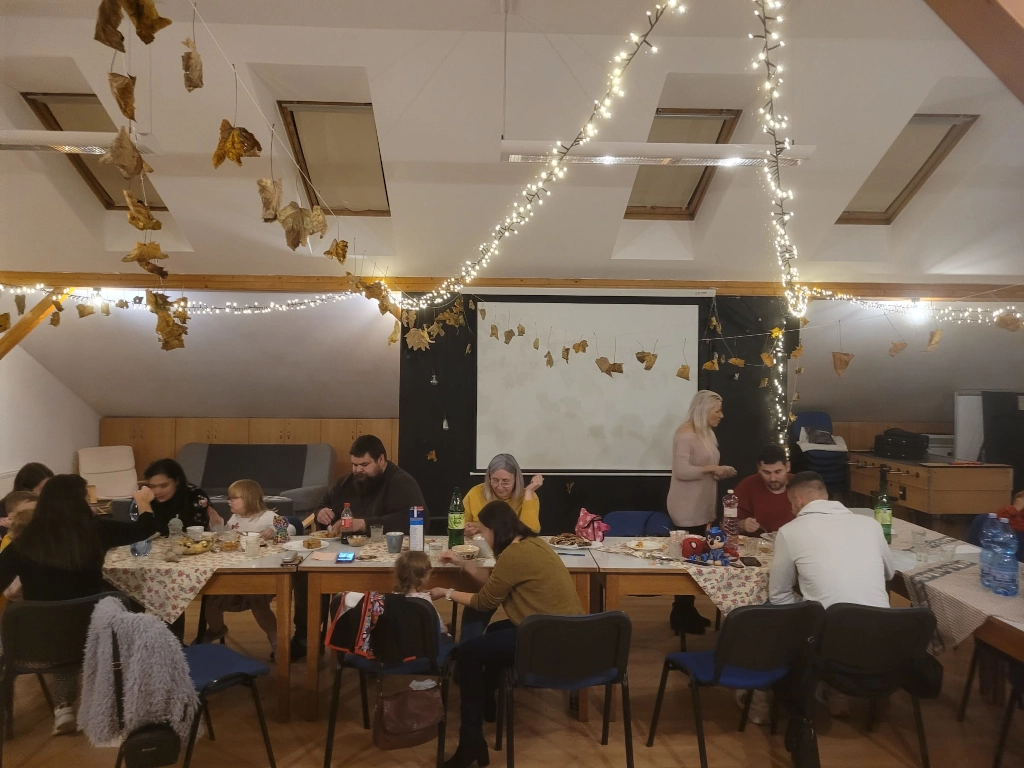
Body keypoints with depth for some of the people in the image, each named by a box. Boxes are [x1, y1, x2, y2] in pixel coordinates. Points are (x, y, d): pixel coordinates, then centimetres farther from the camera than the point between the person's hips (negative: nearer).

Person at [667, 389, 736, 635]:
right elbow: (682, 471, -23)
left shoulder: (708, 433, 12)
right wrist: (711, 468, -19)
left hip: (701, 508, 9)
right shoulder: (686, 434, -15)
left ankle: (688, 610, 23)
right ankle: (681, 616, 7)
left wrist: (720, 473, 2)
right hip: (687, 510, -9)